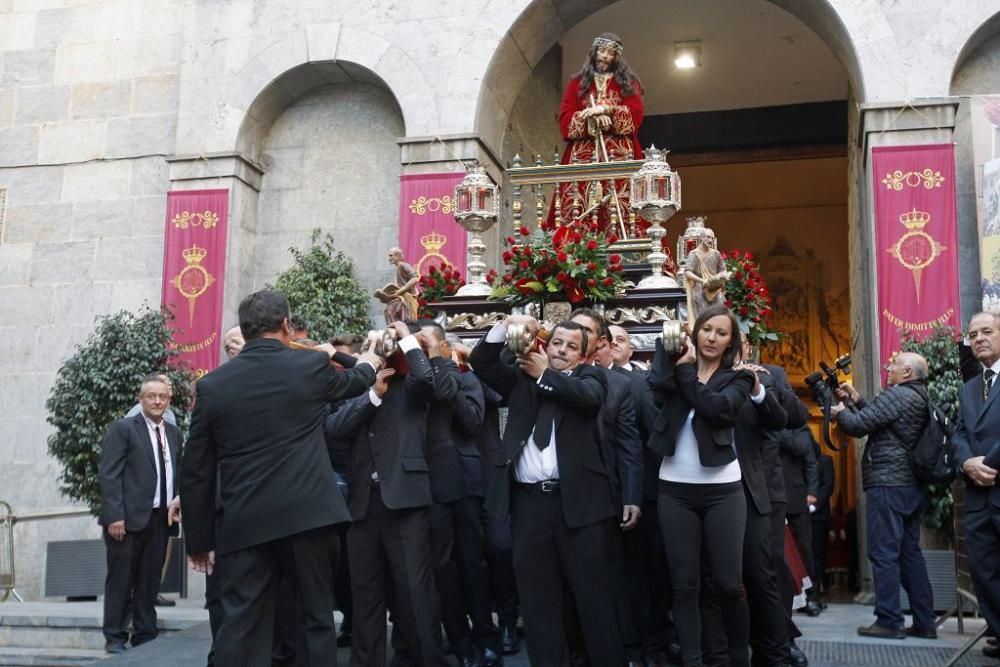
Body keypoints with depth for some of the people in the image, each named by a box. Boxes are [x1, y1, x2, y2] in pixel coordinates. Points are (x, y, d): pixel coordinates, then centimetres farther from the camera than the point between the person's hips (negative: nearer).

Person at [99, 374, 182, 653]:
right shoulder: (123, 429, -3)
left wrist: (178, 502, 4)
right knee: (121, 579, 4)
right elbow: (108, 475, -9)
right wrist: (115, 515, -15)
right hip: (129, 516, -5)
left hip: (160, 518, 5)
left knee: (150, 580, 9)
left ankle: (145, 636, 18)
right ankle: (115, 637, 14)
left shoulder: (174, 433, 14)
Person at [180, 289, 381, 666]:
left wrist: (199, 538, 15)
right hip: (308, 516, -1)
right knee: (316, 620, 11)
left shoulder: (212, 384, 3)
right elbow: (354, 382, 24)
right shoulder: (312, 365, 0)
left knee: (240, 631, 4)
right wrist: (368, 363, 47)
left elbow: (195, 472, 6)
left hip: (244, 524, 1)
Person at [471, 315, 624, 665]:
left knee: (594, 593, 3)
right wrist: (505, 327, -5)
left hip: (578, 499, -2)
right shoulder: (522, 376, 15)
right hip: (528, 502, 3)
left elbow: (589, 397, -13)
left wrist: (545, 374, -3)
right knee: (537, 597, 9)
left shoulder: (590, 376, 9)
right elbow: (481, 362, 6)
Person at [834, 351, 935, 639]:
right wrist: (856, 399, 17)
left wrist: (840, 411, 5)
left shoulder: (897, 395, -12)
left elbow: (858, 425, -14)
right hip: (913, 486, 9)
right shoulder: (921, 399, 17)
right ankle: (924, 622, 13)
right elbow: (879, 418, 24)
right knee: (910, 553, 11)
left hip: (888, 485, -9)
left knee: (884, 553, -6)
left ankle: (889, 621, -5)